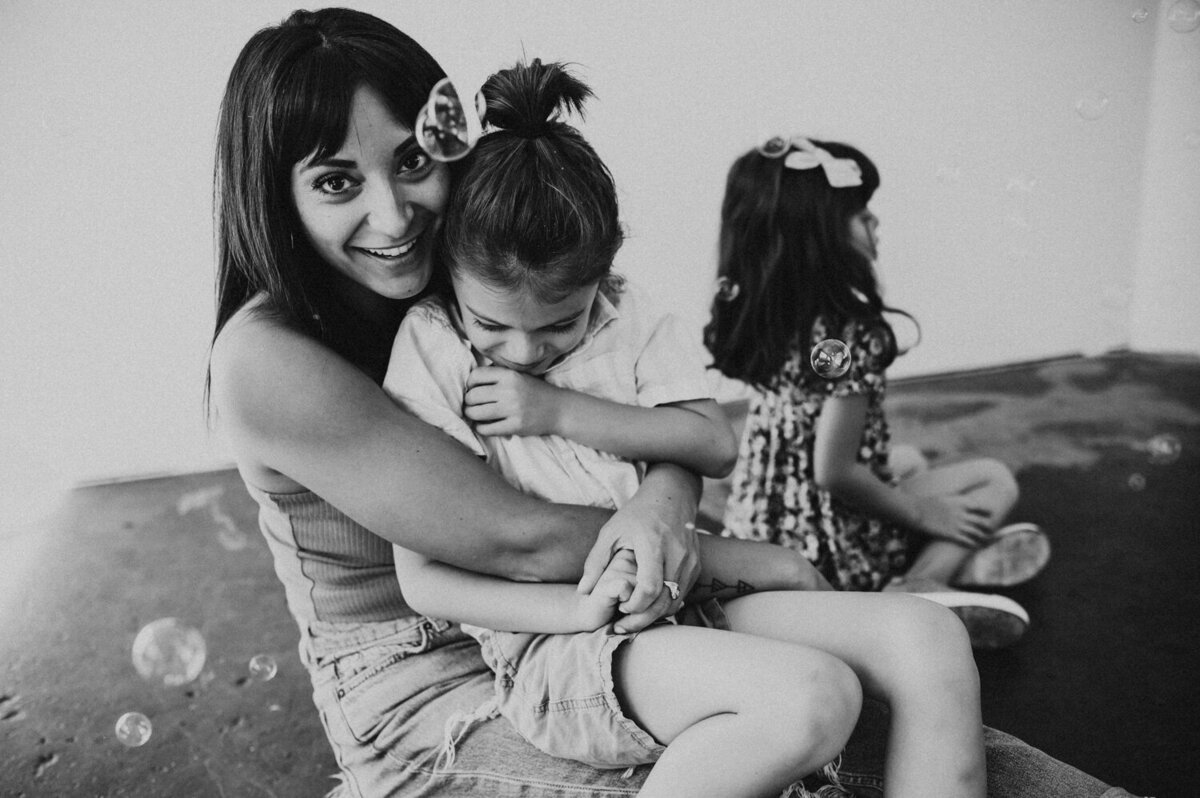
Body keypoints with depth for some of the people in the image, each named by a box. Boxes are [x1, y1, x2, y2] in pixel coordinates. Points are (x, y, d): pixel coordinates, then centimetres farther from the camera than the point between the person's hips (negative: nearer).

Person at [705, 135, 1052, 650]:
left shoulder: (762, 316, -1)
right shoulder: (848, 335, -25)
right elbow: (835, 472, -24)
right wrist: (924, 514, -10)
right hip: (827, 546, -8)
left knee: (908, 460, 31)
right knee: (995, 481, 8)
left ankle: (955, 558, 7)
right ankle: (920, 585, -12)